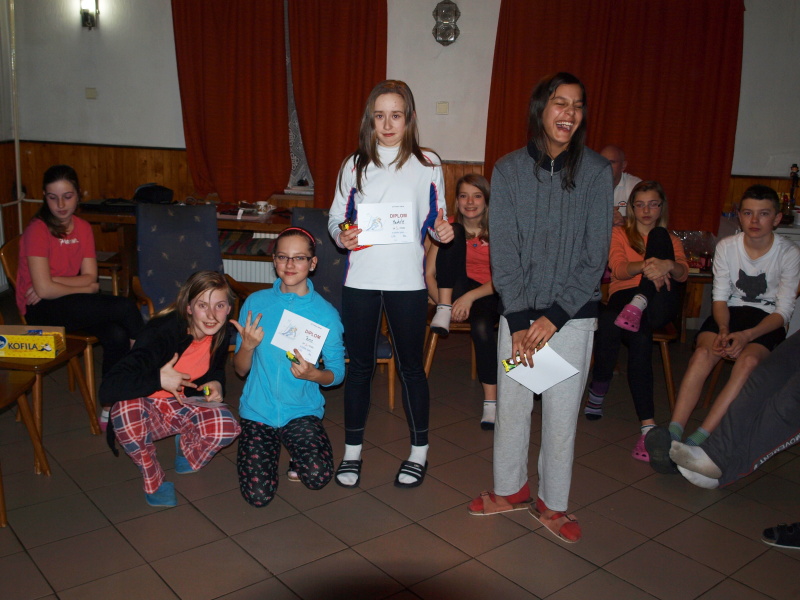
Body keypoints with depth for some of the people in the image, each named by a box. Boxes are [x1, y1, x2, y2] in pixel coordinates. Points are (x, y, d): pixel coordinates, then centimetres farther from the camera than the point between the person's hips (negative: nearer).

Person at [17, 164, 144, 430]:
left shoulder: (83, 228, 6)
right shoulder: (37, 230, -13)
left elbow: (90, 277, 0)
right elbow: (44, 289, -20)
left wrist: (54, 281, -14)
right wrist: (87, 288, -8)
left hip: (71, 301, 6)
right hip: (40, 310, -6)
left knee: (117, 335, -23)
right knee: (124, 307, -24)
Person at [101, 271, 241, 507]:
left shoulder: (219, 333, -11)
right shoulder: (162, 332, -30)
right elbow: (108, 388, -38)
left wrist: (216, 383, -9)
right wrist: (159, 379, -40)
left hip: (183, 404, 4)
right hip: (146, 408, -4)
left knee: (227, 427, -26)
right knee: (126, 410, -40)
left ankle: (187, 444, 12)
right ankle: (153, 480, -11)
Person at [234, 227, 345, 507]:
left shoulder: (325, 312, -6)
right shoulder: (256, 302, -2)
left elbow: (337, 373, -2)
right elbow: (241, 370, 1)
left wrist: (313, 374, -23)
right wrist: (247, 345, -20)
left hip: (302, 410, -1)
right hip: (257, 410, 1)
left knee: (318, 477, -26)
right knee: (259, 495, -13)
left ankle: (298, 455, 11)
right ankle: (272, 447, 20)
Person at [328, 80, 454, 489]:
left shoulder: (427, 165, 3)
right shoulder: (354, 165, 6)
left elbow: (435, 220, 9)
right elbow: (336, 217, 9)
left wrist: (443, 232, -13)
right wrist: (342, 236, -13)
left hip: (407, 282, -1)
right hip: (360, 280, 2)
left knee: (410, 366, 8)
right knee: (359, 366, 10)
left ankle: (419, 451, 25)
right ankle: (352, 451, 25)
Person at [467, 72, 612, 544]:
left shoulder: (597, 171, -2)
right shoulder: (509, 170, 0)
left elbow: (596, 253, -4)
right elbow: (503, 251, -3)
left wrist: (555, 316, -11)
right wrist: (519, 320, -10)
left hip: (573, 314, -1)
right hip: (518, 312, 1)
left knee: (562, 413, 6)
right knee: (512, 404, 10)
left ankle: (552, 504, 26)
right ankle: (511, 489, 32)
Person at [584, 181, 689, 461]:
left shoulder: (670, 239, 26)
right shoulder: (619, 234, 20)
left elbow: (683, 273, 4)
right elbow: (619, 270, -1)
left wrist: (667, 265, -23)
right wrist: (644, 267, -25)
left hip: (659, 302, 2)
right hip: (625, 296, -1)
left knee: (658, 236, -15)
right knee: (640, 336, -37)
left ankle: (639, 303, -36)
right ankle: (648, 426, -32)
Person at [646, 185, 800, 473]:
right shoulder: (726, 247, 1)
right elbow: (720, 297, 2)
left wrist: (747, 335, -25)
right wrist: (724, 329, -19)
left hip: (767, 322, -2)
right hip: (730, 314, 2)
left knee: (748, 360, -35)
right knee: (703, 352, -31)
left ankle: (699, 439, -44)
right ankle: (673, 433, -44)